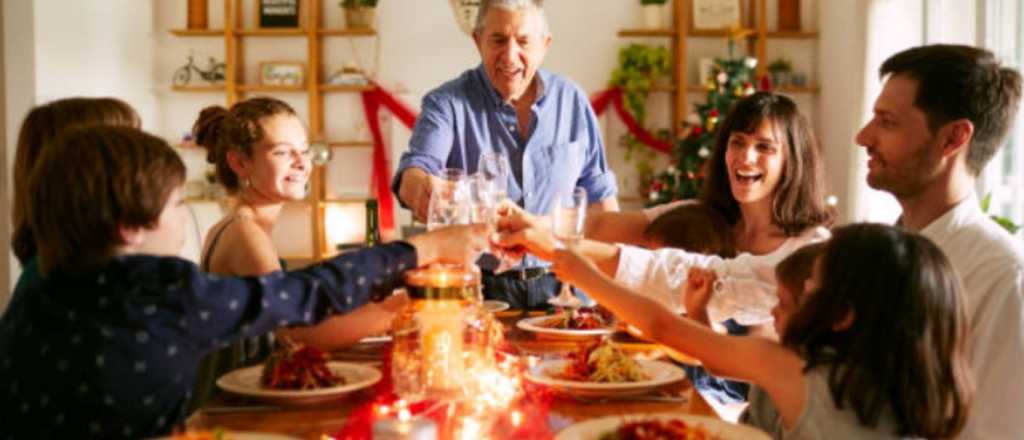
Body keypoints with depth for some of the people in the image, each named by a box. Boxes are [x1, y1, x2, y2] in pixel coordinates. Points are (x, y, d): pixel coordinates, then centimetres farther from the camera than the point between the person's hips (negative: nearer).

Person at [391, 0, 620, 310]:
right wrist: (422, 187, -41)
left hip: (556, 286, 2)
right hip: (477, 286, -2)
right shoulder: (446, 104, -2)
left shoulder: (571, 100, 7)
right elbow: (414, 171, -16)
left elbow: (598, 193, 14)